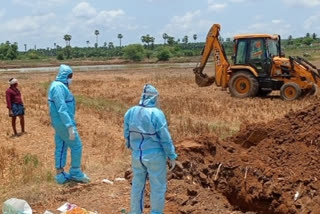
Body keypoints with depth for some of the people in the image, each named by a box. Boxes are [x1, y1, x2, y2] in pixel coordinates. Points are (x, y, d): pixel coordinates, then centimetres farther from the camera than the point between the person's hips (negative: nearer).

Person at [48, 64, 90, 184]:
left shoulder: (59, 86, 13)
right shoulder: (59, 87, -19)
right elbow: (62, 109, -26)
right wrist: (70, 126, -30)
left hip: (60, 122, 10)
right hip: (64, 123, -10)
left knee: (61, 148, 12)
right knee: (76, 146, 0)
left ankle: (60, 175, 17)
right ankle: (76, 173, 10)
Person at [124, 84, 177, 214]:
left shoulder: (130, 112, -3)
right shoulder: (157, 114, -19)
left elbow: (127, 134, 6)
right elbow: (165, 138, -15)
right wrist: (172, 157, -5)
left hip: (137, 155, 5)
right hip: (155, 156, -5)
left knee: (137, 185, 18)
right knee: (158, 187, 10)